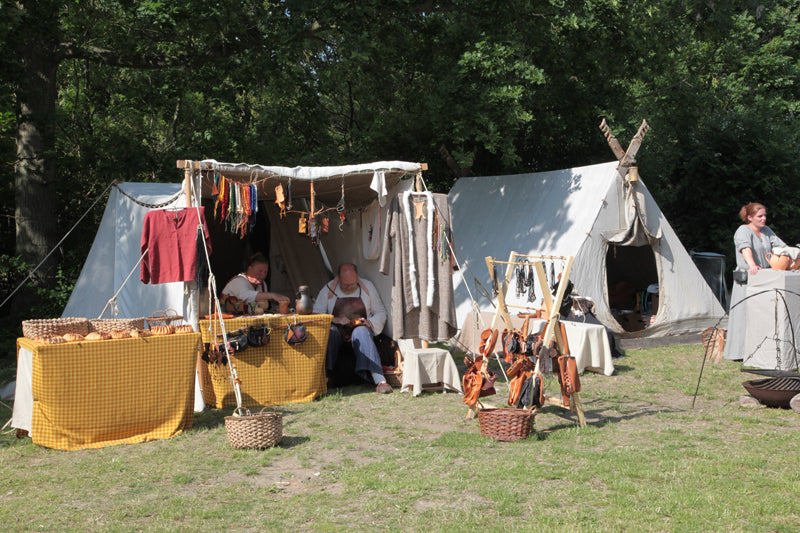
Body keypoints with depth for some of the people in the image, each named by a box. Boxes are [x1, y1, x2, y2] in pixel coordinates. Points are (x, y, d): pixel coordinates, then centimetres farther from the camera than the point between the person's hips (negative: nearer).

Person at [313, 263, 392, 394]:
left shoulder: (367, 287, 9)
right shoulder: (328, 290, 5)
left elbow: (381, 312, 13)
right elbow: (316, 314, -1)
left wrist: (369, 322, -8)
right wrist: (335, 320, -17)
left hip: (360, 328, 0)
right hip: (337, 329, 0)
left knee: (361, 333, -37)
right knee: (329, 332, -36)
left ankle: (380, 380, -53)